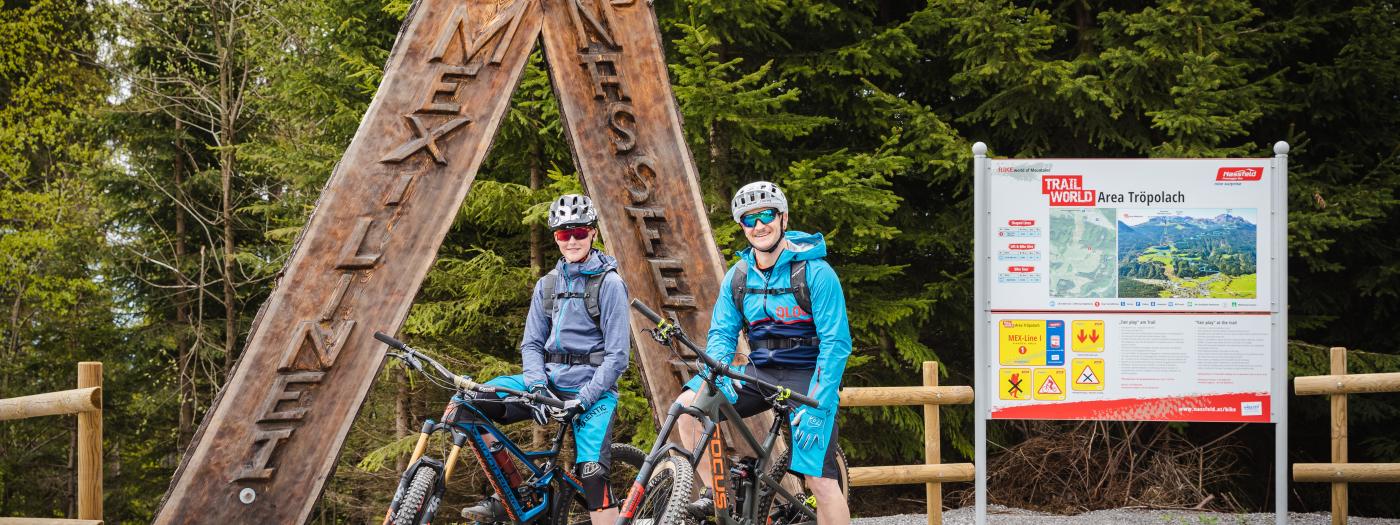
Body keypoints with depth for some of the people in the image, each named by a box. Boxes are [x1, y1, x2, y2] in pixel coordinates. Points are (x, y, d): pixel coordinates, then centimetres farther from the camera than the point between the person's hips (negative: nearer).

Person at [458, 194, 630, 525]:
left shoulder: (608, 283, -5)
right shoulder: (548, 284, 11)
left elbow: (617, 355, -10)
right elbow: (531, 344, 8)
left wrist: (583, 400, -18)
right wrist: (538, 386, -12)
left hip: (592, 388, -5)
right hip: (551, 383, 5)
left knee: (591, 473, -23)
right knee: (470, 402, -14)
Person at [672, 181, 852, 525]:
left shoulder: (815, 273, -12)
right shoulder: (738, 276, 4)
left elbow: (836, 344, -15)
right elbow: (722, 332, 5)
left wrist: (816, 407, -23)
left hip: (806, 377, -5)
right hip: (759, 374, 5)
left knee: (820, 479, -15)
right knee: (688, 404, -17)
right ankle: (715, 493, -6)